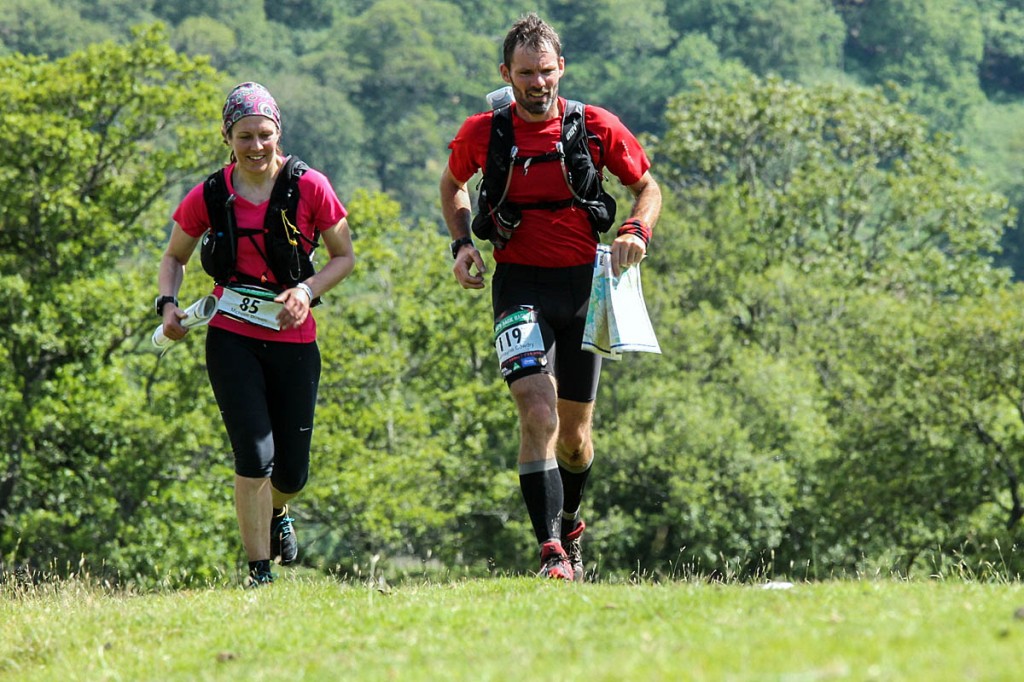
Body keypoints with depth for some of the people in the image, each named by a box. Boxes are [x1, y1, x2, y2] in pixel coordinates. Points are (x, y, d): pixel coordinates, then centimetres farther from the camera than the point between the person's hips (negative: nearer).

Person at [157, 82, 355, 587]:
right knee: (254, 454, -16)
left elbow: (344, 256, 5)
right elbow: (175, 256, 13)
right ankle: (259, 574, -6)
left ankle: (275, 513, 45)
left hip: (294, 340, 1)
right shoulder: (209, 196, -3)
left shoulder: (310, 188, -6)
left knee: (292, 472, 7)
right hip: (232, 339, -1)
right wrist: (168, 305, -5)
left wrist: (307, 290, -12)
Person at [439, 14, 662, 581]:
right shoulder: (482, 134, -2)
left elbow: (647, 186, 12)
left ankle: (569, 523, 40)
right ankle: (551, 552, -22)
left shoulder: (597, 128, -2)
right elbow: (452, 185, 19)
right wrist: (461, 243, 3)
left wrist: (636, 231, -8)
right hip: (520, 286, -2)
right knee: (538, 412, -20)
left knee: (575, 429, 11)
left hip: (583, 284, 2)